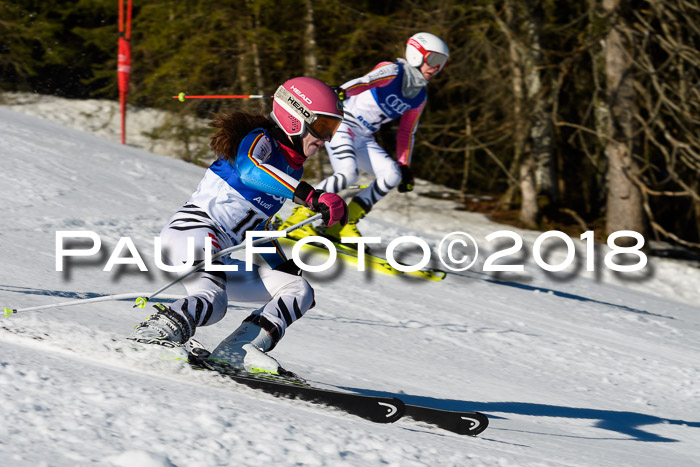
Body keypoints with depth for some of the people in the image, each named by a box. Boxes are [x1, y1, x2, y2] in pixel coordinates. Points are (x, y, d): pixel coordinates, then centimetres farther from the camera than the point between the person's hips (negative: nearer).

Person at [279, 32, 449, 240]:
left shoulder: (419, 97, 9)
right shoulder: (393, 71, -14)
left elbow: (406, 133, 21)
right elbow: (367, 81, -34)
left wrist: (405, 166, 18)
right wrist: (341, 92, -54)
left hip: (364, 139, 8)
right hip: (342, 124, -8)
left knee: (393, 175, -11)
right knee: (348, 173, -29)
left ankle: (342, 224, -6)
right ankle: (301, 217, -16)